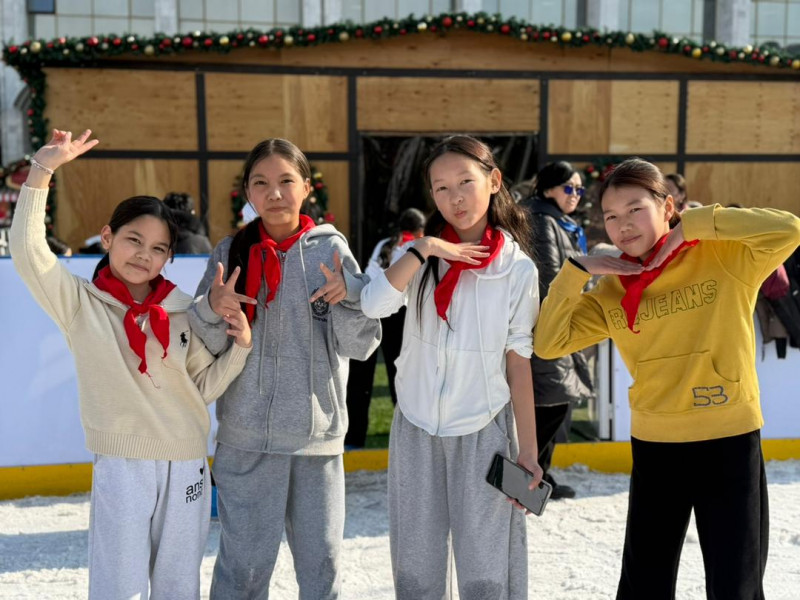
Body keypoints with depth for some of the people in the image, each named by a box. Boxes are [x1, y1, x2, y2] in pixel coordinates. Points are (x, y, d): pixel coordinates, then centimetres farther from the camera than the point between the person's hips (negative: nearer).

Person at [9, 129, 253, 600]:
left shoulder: (184, 311, 5)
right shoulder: (82, 304, -1)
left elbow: (204, 387, 8)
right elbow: (29, 252, -14)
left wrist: (240, 346, -7)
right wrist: (42, 171, -17)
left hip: (187, 466, 3)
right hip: (120, 466, -3)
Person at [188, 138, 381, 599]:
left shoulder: (331, 250, 0)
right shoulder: (231, 253, 1)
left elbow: (361, 345, -2)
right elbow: (205, 349, -1)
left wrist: (348, 297, -21)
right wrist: (212, 309, -21)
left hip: (318, 434, 1)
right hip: (247, 438, 0)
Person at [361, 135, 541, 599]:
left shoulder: (518, 268, -4)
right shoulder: (420, 253, 1)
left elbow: (519, 363, -2)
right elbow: (373, 304, -17)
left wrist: (528, 450, -3)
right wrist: (423, 250, -20)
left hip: (484, 431, -2)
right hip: (416, 428, 2)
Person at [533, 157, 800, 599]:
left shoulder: (725, 257, -7)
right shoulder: (611, 291, 2)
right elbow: (548, 344, -1)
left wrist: (693, 226, -18)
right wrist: (576, 272, -10)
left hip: (731, 443, -3)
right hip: (654, 448, 3)